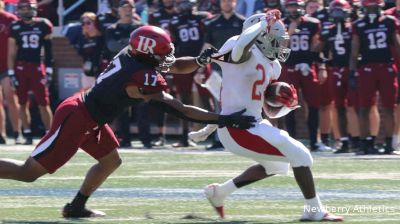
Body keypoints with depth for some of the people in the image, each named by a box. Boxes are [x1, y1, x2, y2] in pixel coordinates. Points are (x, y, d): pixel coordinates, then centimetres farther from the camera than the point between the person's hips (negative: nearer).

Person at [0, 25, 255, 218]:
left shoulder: (132, 54, -1)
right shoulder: (142, 79, -25)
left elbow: (177, 66, 12)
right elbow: (181, 111, -22)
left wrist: (201, 60, -8)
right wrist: (224, 120, -20)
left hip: (86, 112, 10)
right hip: (75, 120, -10)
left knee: (111, 161, 20)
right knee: (29, 172, -6)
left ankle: (77, 206, 26)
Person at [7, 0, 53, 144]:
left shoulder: (43, 25, 1)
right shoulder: (15, 27, 4)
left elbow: (49, 50, 5)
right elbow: (12, 52, 6)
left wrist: (49, 71, 2)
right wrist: (11, 73, 1)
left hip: (37, 67, -1)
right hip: (20, 67, 1)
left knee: (43, 104, -3)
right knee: (23, 103, 4)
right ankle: (27, 134, 11)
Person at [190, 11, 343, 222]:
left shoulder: (269, 67, 14)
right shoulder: (247, 54, -13)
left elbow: (271, 111, 21)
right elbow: (242, 43, -42)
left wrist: (288, 104, -1)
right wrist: (265, 22, -28)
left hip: (252, 124, 10)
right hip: (239, 130, -10)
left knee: (277, 165, 31)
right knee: (300, 155, -8)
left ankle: (219, 191, 35)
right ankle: (314, 211, 3)